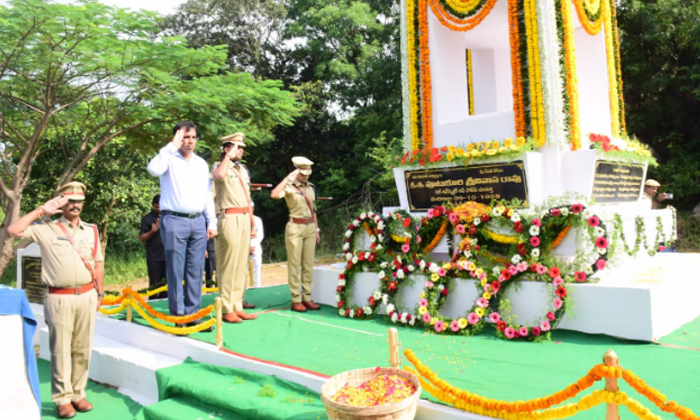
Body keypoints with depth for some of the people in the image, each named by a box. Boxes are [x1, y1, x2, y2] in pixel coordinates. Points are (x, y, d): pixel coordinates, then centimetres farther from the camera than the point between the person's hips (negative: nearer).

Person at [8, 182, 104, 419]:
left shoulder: (91, 231, 11)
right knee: (60, 350, 2)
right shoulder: (46, 229, 2)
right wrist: (41, 211, -7)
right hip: (60, 299, -3)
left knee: (82, 349, 8)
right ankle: (63, 399, 12)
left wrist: (99, 293, 12)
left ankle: (78, 394, 19)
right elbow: (14, 231, -11)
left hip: (87, 296, 3)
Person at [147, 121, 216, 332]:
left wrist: (211, 222, 12)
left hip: (198, 222, 5)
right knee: (176, 271, -1)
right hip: (174, 221, -5)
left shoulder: (201, 163, 15)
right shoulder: (169, 159, 0)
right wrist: (172, 146, -16)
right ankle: (178, 316, 7)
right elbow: (153, 169, -24)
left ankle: (193, 314, 15)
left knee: (196, 271, 7)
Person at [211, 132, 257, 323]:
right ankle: (226, 309, -1)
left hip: (244, 219, 7)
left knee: (241, 265, 8)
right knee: (228, 265, -7)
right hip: (230, 219, -7)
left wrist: (253, 223, 20)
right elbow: (219, 175, -28)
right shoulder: (219, 166, -1)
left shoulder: (243, 169, 21)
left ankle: (237, 306, 14)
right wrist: (228, 156, -14)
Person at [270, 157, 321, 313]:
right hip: (295, 228, -6)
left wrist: (317, 229, 15)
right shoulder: (289, 187, -6)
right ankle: (296, 300, 3)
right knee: (295, 264, -2)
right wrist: (288, 178, -26)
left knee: (308, 264, 7)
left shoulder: (311, 187, 12)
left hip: (310, 228, 6)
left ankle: (307, 298, 14)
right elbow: (274, 194, -27)